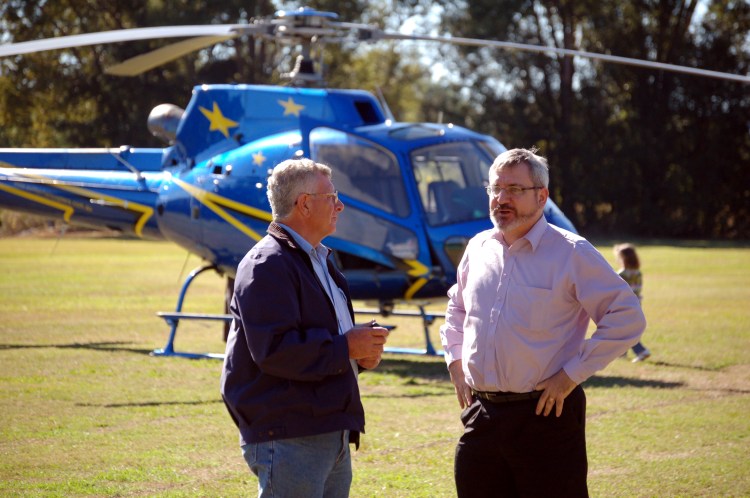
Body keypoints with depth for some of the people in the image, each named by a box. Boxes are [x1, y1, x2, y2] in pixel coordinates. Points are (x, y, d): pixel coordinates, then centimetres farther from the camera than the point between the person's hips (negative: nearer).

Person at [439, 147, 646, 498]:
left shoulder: (571, 253, -7)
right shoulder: (478, 248, 11)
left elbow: (627, 319, -11)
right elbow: (457, 308, 30)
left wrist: (571, 376, -13)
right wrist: (455, 363, 15)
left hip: (544, 414, -6)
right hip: (481, 413, 6)